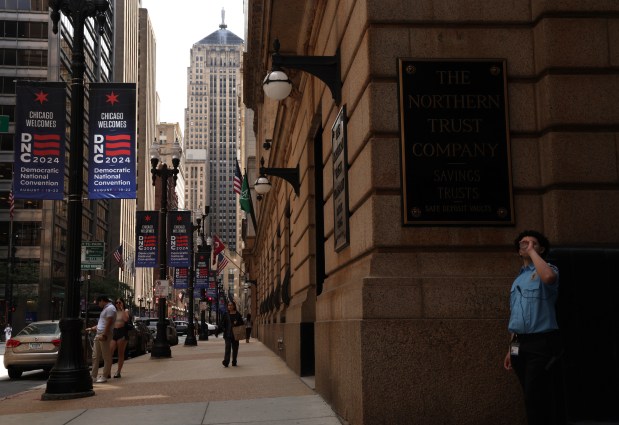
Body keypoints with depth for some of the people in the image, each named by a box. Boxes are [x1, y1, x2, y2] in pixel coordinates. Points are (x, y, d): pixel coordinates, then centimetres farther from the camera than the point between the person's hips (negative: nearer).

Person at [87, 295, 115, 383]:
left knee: (106, 357, -3)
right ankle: (93, 376, 13)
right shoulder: (105, 309, 22)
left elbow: (109, 323, -20)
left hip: (104, 335, -10)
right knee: (95, 356, 9)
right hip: (98, 334, 10)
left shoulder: (110, 308, -11)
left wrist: (104, 335, -24)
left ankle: (105, 376, 0)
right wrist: (92, 328, 32)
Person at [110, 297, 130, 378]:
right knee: (109, 353, -8)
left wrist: (122, 309, -13)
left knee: (121, 353, 2)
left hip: (122, 332, -4)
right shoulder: (114, 312, 16)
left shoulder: (125, 311, 3)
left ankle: (118, 372, 6)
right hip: (114, 332, 4)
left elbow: (126, 319, -18)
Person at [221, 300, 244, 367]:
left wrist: (236, 323, -11)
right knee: (228, 347, -13)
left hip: (235, 334, 1)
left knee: (235, 348, 6)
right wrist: (224, 330, -4)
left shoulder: (238, 315, 6)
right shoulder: (226, 315, 7)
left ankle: (234, 362, 15)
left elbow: (241, 323, 8)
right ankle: (226, 362, -20)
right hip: (228, 334, -1)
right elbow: (222, 324, 9)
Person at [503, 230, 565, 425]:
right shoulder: (518, 280, 19)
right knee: (539, 398, 13)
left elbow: (548, 277, -31)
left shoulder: (548, 270, -3)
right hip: (521, 345, 8)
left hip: (541, 343, -8)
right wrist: (511, 349, 17)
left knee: (535, 400, -10)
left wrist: (532, 252, -17)